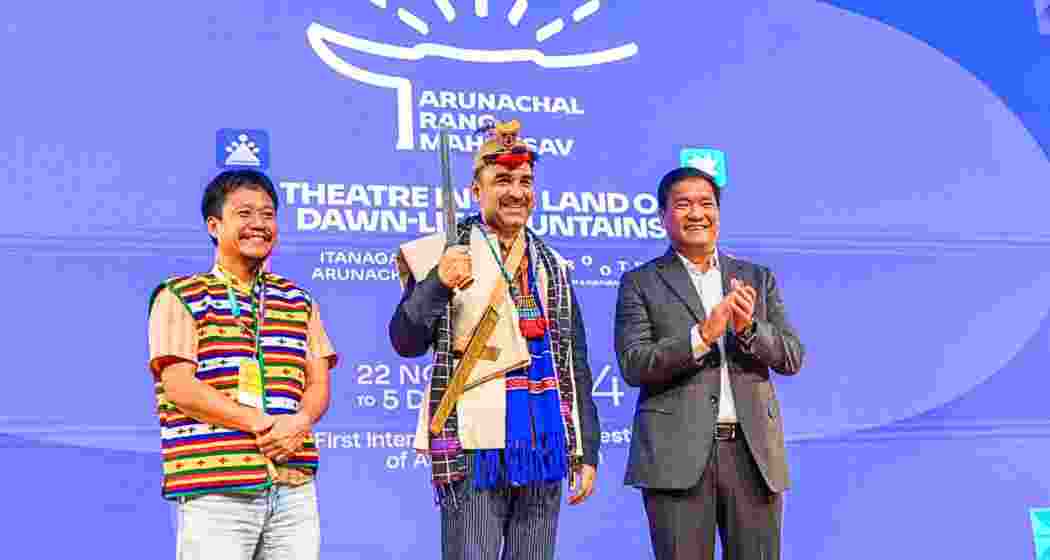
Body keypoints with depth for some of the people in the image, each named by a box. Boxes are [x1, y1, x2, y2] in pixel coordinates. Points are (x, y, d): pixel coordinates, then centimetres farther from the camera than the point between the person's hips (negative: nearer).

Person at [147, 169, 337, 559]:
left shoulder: (299, 302, 17)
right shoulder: (179, 298, 3)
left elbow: (318, 384, 11)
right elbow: (180, 387, -8)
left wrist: (300, 422, -12)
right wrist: (262, 424, -15)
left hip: (294, 488, 4)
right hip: (214, 492, -4)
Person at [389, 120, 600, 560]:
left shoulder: (554, 267, 14)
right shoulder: (447, 254, -1)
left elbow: (575, 367, 16)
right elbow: (406, 342, -7)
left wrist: (587, 452, 12)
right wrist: (438, 284, -23)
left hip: (545, 447, 5)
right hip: (475, 448, -4)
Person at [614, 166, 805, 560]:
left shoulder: (757, 278, 15)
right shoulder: (640, 284, 6)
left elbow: (792, 358, 9)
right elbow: (633, 366, -6)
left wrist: (749, 328, -11)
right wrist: (702, 336, -17)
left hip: (752, 452, 3)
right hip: (678, 453, -3)